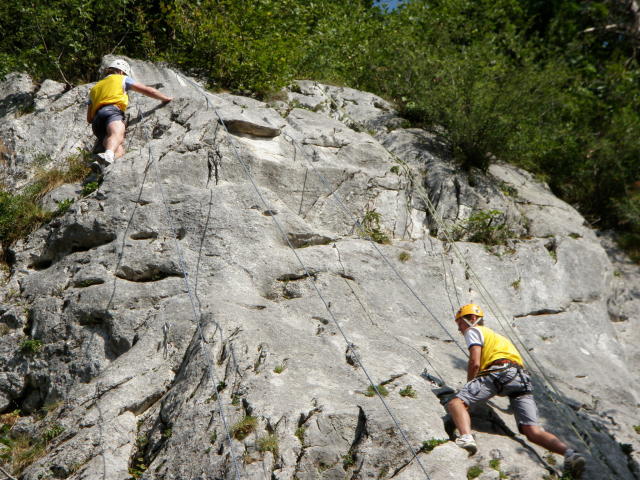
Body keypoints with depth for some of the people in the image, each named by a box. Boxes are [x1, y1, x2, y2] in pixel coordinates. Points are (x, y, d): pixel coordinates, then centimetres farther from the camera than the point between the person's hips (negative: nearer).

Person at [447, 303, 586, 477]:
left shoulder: (473, 331, 15)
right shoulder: (496, 335, 41)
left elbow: (474, 363, 1)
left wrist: (468, 385, 16)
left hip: (500, 372, -7)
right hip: (522, 378, 7)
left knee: (455, 403, -12)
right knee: (533, 431, -3)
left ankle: (466, 437, -40)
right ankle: (569, 453, -27)